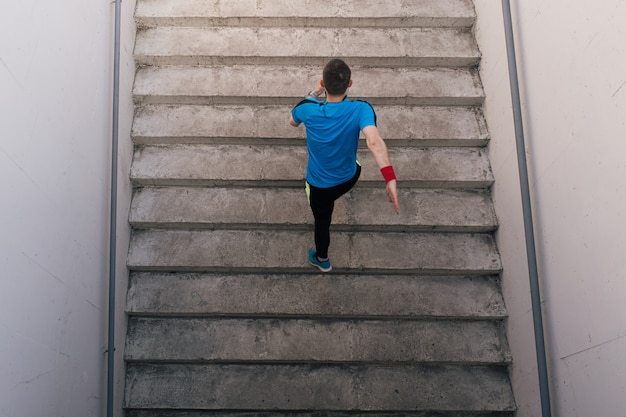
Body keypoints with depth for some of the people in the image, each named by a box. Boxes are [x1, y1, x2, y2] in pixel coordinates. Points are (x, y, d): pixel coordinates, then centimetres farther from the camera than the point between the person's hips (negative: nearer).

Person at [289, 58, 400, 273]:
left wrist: (315, 93, 2)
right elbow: (374, 142, -49)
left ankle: (322, 259, 53)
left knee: (322, 220, 27)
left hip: (319, 185, -1)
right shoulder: (361, 110, -32)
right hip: (348, 180, 1)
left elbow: (292, 121, -3)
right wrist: (391, 179, -53)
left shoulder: (308, 109, -28)